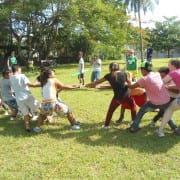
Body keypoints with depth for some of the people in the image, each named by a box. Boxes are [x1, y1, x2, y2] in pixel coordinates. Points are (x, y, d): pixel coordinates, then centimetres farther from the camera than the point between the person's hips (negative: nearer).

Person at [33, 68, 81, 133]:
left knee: (42, 114, 38)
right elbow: (64, 87, 11)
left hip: (44, 104, 5)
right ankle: (73, 125, 28)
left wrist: (60, 88, 30)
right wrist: (74, 87, 21)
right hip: (53, 103, -5)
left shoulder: (43, 84, 24)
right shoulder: (54, 80, 9)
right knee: (68, 110, 19)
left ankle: (37, 127, 23)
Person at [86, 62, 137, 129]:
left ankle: (106, 125, 29)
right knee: (133, 106, 26)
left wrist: (89, 84, 23)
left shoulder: (109, 76, -2)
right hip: (126, 95, 0)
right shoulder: (123, 74, -3)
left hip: (117, 97, 0)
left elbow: (98, 82, 9)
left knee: (110, 110, 20)